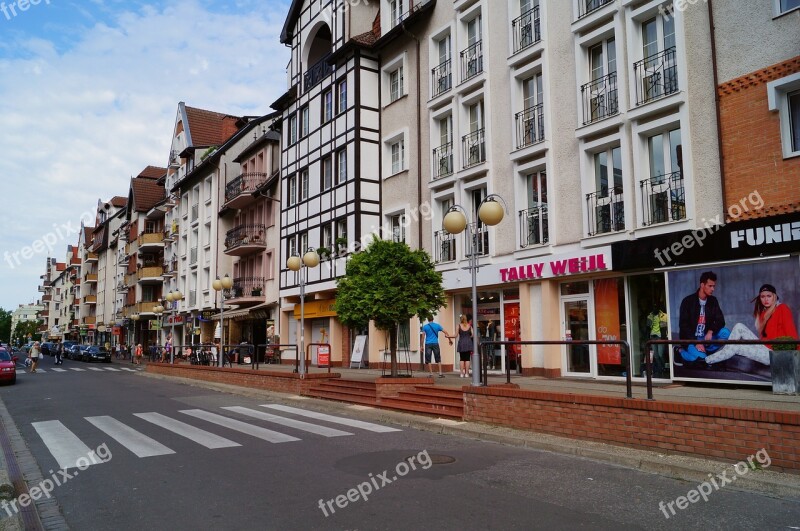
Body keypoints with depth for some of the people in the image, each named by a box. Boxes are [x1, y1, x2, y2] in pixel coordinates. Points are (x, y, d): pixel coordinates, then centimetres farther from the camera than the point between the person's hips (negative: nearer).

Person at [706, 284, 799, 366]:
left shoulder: (782, 309, -7)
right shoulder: (764, 313, 14)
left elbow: (791, 334, -16)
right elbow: (763, 335, 10)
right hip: (764, 348, 7)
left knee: (735, 347, -14)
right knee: (739, 327, -3)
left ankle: (706, 360, -3)